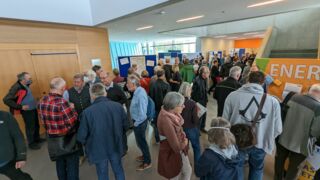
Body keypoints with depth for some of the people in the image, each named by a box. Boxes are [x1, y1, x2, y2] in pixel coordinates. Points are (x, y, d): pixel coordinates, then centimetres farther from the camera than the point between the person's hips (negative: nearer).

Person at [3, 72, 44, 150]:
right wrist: (20, 107, -22)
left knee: (36, 125, 21)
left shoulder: (26, 85, 1)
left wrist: (34, 101, 8)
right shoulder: (16, 87, -22)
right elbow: (6, 100, -22)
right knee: (30, 127, 7)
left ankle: (37, 139, 40)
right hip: (27, 111, -8)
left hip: (33, 108, 8)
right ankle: (31, 143, 25)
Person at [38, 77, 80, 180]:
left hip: (52, 138, 7)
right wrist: (72, 109, -11)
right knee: (72, 164, 14)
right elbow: (72, 122, -26)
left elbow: (42, 119, 8)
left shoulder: (42, 102, -4)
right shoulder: (62, 102, -29)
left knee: (59, 163, 27)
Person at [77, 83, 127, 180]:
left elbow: (81, 137, -13)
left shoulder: (87, 112, -22)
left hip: (98, 149, -1)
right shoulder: (118, 106, -15)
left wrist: (87, 144, 9)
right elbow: (125, 125, -3)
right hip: (116, 146, 2)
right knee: (118, 170, 25)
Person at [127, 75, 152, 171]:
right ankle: (145, 156, 48)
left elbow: (142, 113, -29)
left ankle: (147, 162, 33)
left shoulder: (140, 95, -29)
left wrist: (136, 123, -15)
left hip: (139, 123, -8)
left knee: (141, 142, 11)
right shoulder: (138, 91, 0)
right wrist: (135, 122, 13)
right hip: (138, 121, 9)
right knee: (140, 141, 25)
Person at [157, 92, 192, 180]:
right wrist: (185, 143, -12)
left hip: (180, 150, 8)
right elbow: (176, 147, -32)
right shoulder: (166, 120, -36)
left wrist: (183, 140, -11)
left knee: (188, 171, 27)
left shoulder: (172, 114, -9)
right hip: (171, 154, -8)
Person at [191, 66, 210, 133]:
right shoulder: (197, 80, -23)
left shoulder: (204, 79, 2)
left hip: (203, 101, 8)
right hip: (198, 101, -8)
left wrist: (206, 100, 11)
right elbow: (193, 92, -20)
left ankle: (202, 127, 40)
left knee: (204, 115, 19)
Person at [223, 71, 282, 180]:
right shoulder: (273, 101, -16)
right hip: (260, 143, 1)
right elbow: (278, 129, -9)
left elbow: (225, 121, -11)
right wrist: (267, 139, 13)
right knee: (257, 169, 31)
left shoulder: (233, 95, -18)